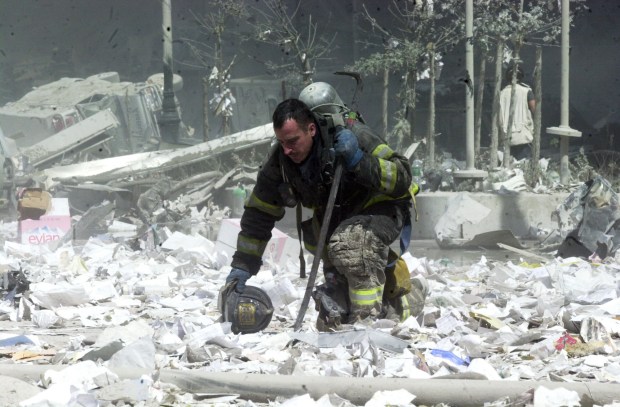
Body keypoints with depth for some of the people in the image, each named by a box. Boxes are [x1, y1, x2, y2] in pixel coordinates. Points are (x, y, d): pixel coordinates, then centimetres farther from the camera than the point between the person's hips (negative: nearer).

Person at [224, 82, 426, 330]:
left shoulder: (352, 135, -28)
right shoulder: (280, 161, -13)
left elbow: (402, 180, -30)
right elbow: (259, 214, -2)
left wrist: (358, 161, -42)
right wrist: (242, 265, -5)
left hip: (382, 208, -6)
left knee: (351, 241, -42)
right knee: (331, 325, 5)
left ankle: (370, 318, -31)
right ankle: (408, 304, 21)